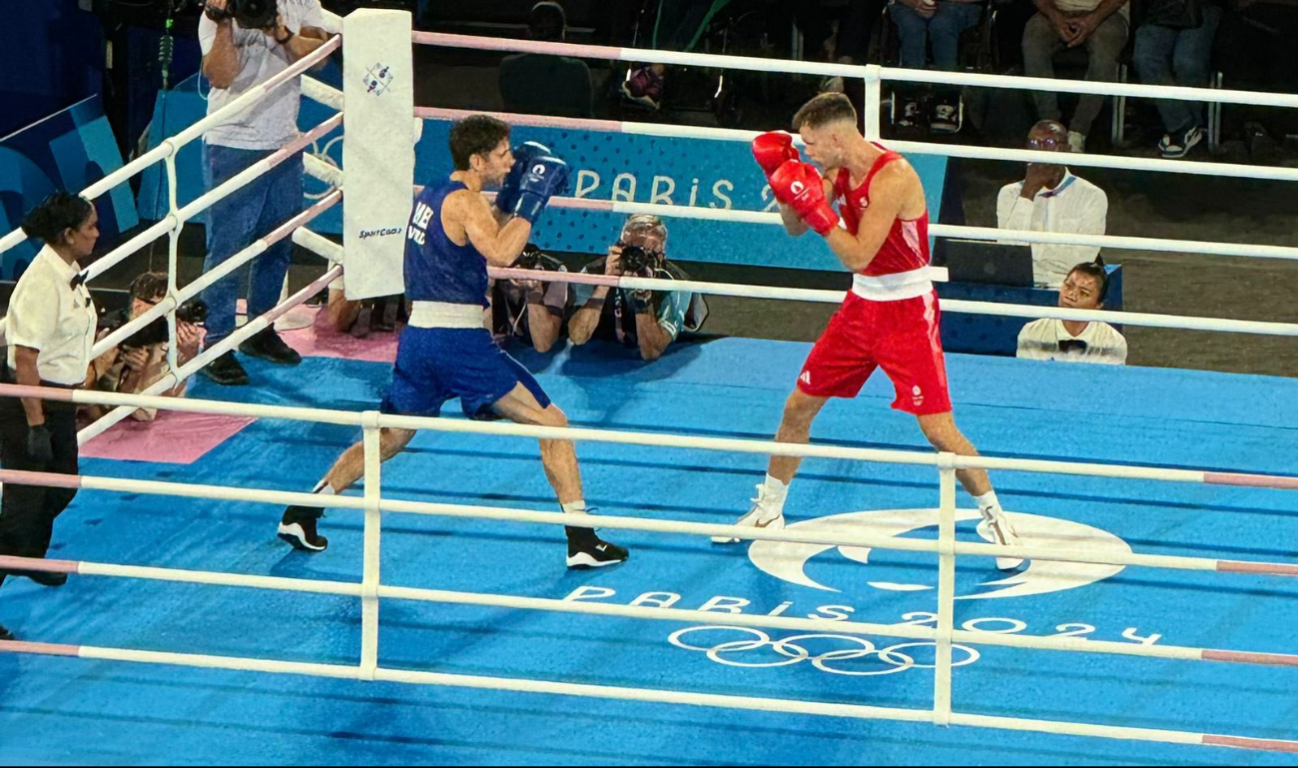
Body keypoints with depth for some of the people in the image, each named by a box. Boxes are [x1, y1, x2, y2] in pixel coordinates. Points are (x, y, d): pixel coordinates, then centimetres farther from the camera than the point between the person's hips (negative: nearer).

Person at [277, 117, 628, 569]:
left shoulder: (433, 194, 15)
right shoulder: (464, 201, -11)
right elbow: (500, 253, -28)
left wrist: (511, 198, 21)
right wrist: (529, 201, -18)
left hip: (417, 335, 8)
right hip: (460, 340, -8)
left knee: (389, 437, 23)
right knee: (552, 424, 1)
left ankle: (301, 514, 16)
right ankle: (582, 540, -4)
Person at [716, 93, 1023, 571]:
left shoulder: (893, 177, -26)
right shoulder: (839, 169, -1)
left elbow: (857, 256, -29)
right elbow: (795, 227, 8)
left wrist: (815, 205, -31)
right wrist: (782, 178, -7)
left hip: (907, 311, -8)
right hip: (862, 305, 8)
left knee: (936, 427, -11)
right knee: (798, 406, 10)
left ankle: (994, 517, 6)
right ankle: (767, 512, 25)